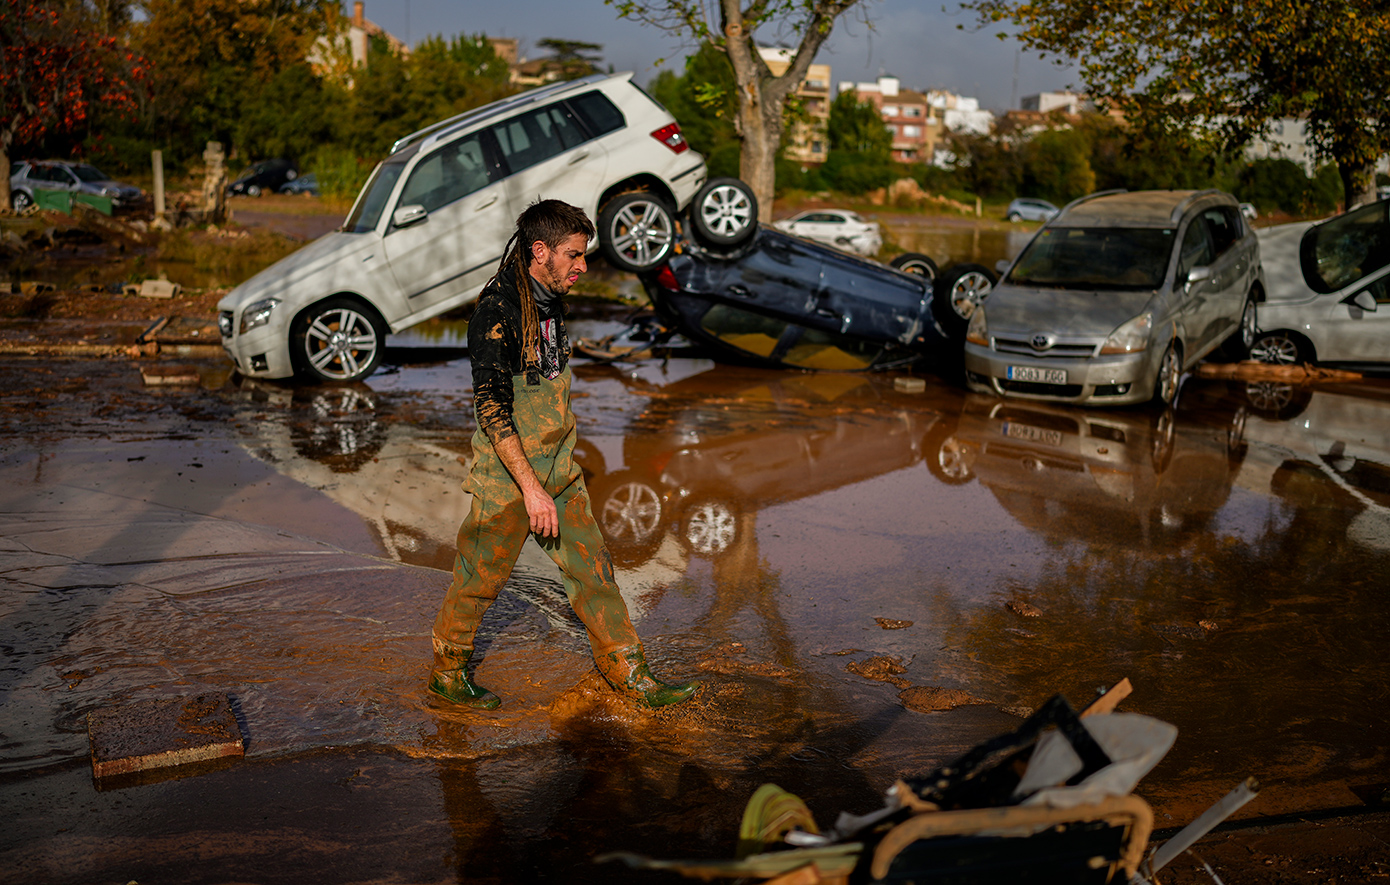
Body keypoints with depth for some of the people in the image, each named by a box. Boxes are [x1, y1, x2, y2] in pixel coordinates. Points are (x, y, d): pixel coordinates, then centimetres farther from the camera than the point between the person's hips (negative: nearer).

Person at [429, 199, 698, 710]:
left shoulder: (550, 302, 8)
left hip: (559, 473, 8)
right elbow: (492, 409, -24)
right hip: (508, 476, -8)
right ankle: (446, 673, 28)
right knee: (480, 580, 8)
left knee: (592, 569, 8)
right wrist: (531, 489, -25)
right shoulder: (498, 312, -20)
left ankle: (630, 674, 16)